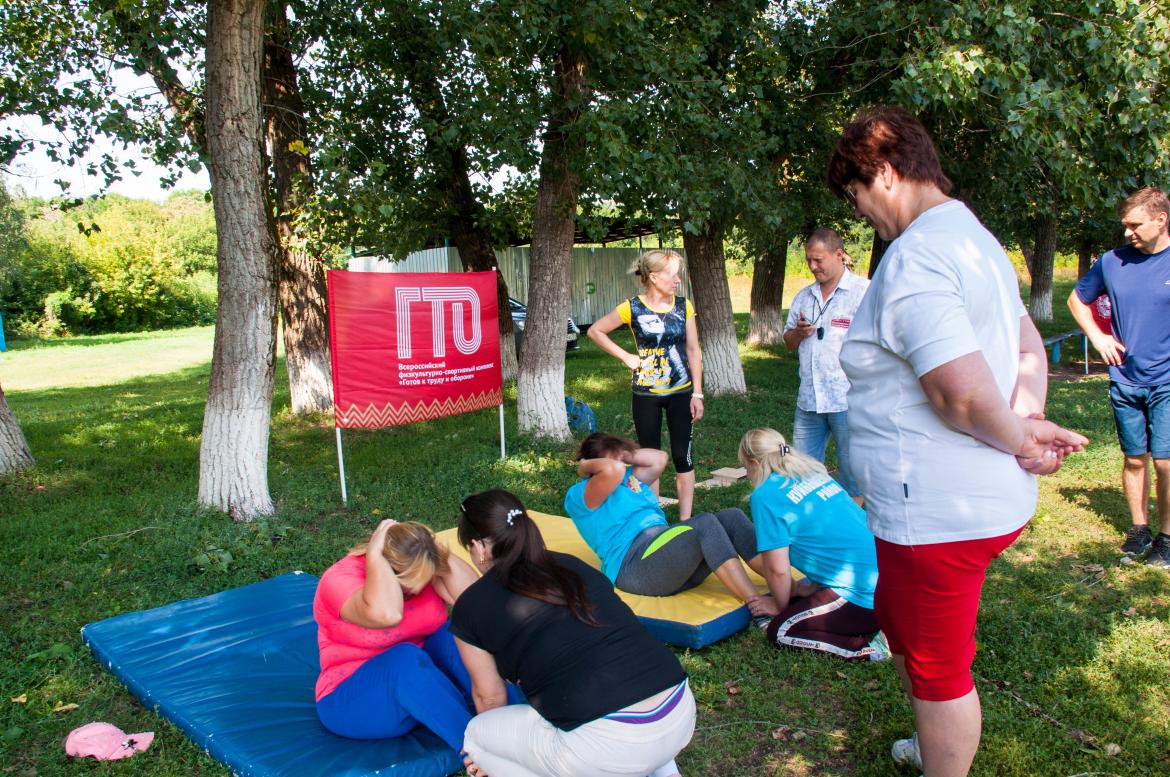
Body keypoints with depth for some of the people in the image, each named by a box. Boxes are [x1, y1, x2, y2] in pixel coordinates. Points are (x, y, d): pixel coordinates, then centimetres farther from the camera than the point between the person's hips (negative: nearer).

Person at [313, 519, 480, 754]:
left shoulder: (422, 571, -7)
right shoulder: (341, 579, -23)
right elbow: (386, 614, -44)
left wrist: (437, 550, -25)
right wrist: (374, 553, -34)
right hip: (354, 699, -5)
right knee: (407, 658, -35)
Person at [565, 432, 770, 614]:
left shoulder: (629, 478, 28)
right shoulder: (578, 495, -1)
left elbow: (659, 458, 21)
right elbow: (613, 470, -20)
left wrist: (625, 455, 17)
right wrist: (584, 467, -2)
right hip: (633, 565, -9)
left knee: (731, 517, -9)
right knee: (706, 523, -29)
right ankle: (754, 602, -36)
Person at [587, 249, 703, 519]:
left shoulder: (683, 306, -1)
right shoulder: (633, 308, -8)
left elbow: (693, 351, 3)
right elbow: (595, 331, 1)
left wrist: (697, 393, -1)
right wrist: (626, 357, -5)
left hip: (681, 393, 2)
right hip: (646, 395, -1)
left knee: (683, 457, 4)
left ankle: (685, 521, 15)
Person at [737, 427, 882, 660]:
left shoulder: (766, 496, -9)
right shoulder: (814, 472, 15)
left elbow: (778, 570, -7)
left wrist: (782, 609, 12)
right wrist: (805, 586, 25)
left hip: (866, 593, -9)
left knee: (779, 632, 4)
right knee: (797, 596, 25)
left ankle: (869, 647, -6)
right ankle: (872, 623, 9)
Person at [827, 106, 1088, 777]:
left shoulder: (911, 259, -22)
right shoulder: (973, 237, 12)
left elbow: (964, 395, -29)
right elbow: (1030, 349, 14)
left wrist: (1017, 440, -10)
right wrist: (1027, 422, -2)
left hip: (938, 512, -11)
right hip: (989, 496, 11)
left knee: (939, 670, 9)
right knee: (900, 625, 30)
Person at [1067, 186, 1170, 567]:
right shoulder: (1112, 262, 2)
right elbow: (1077, 299, 19)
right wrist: (1098, 337, 5)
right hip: (1125, 380, 3)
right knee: (1134, 459, 11)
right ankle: (1139, 528, 25)